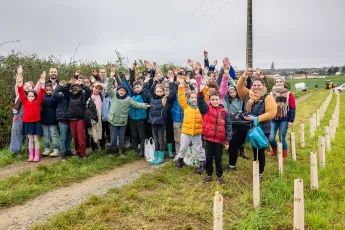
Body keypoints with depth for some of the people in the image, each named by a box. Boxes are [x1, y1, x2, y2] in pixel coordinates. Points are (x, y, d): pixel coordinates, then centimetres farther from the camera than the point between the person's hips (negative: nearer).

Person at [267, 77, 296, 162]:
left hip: (284, 119, -2)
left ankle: (284, 156, 18)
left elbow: (293, 108, -1)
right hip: (273, 119, 2)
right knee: (271, 138, -2)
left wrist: (291, 120, -6)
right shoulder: (271, 94, 4)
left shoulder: (289, 94, -1)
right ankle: (274, 151, 29)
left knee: (282, 138, -1)